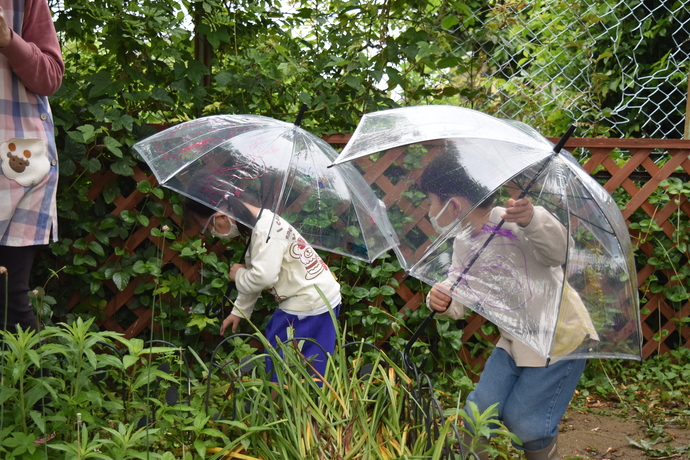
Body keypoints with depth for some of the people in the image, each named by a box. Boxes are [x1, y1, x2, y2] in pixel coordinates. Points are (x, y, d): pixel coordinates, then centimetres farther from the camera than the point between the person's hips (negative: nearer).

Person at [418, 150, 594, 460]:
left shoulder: (515, 224, -24)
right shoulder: (463, 242, 1)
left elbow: (559, 253, -40)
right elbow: (458, 301, -1)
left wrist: (533, 220, -60)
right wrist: (441, 303, -25)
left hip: (560, 338, -7)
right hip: (515, 340, 7)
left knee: (525, 421, -6)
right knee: (479, 409, 2)